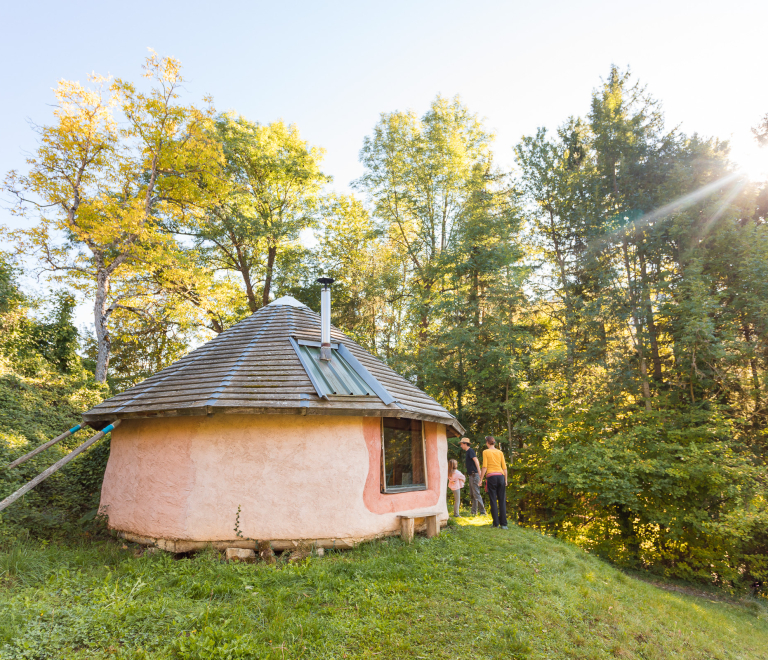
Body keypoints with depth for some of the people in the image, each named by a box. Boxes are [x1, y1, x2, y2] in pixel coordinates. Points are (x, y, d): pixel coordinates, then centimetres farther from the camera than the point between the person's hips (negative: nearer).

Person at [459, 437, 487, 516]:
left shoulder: (470, 450, -10)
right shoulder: (467, 452, 17)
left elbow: (476, 461, -18)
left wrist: (479, 472, -24)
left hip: (474, 475, -10)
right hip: (471, 475, 10)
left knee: (476, 493, -8)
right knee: (472, 494, 12)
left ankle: (483, 511, -2)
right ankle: (474, 512, 17)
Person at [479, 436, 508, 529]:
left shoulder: (485, 452, 0)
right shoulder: (500, 452, 10)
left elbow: (484, 467, -6)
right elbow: (504, 467, 8)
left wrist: (481, 479, 0)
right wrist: (506, 479, 16)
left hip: (491, 477, -3)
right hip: (500, 476, 3)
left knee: (493, 501, 3)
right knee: (502, 501, 4)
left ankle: (496, 523, 3)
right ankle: (503, 524, 2)